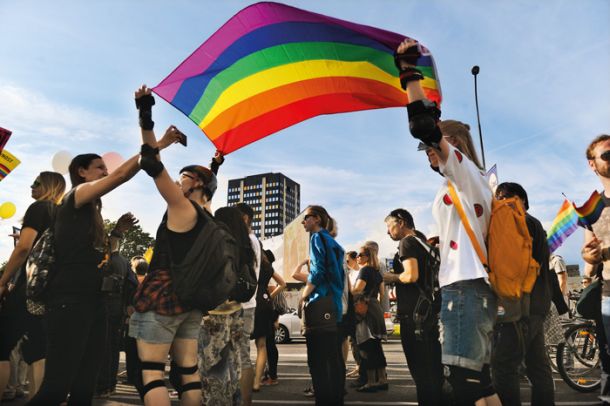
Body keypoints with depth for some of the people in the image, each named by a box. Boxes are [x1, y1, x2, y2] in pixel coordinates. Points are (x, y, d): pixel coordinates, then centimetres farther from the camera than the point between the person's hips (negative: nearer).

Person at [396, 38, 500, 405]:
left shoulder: (463, 171, -4)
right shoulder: (467, 184, 25)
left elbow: (424, 127, -15)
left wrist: (409, 71, -11)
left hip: (466, 285, -10)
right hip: (472, 284, 10)